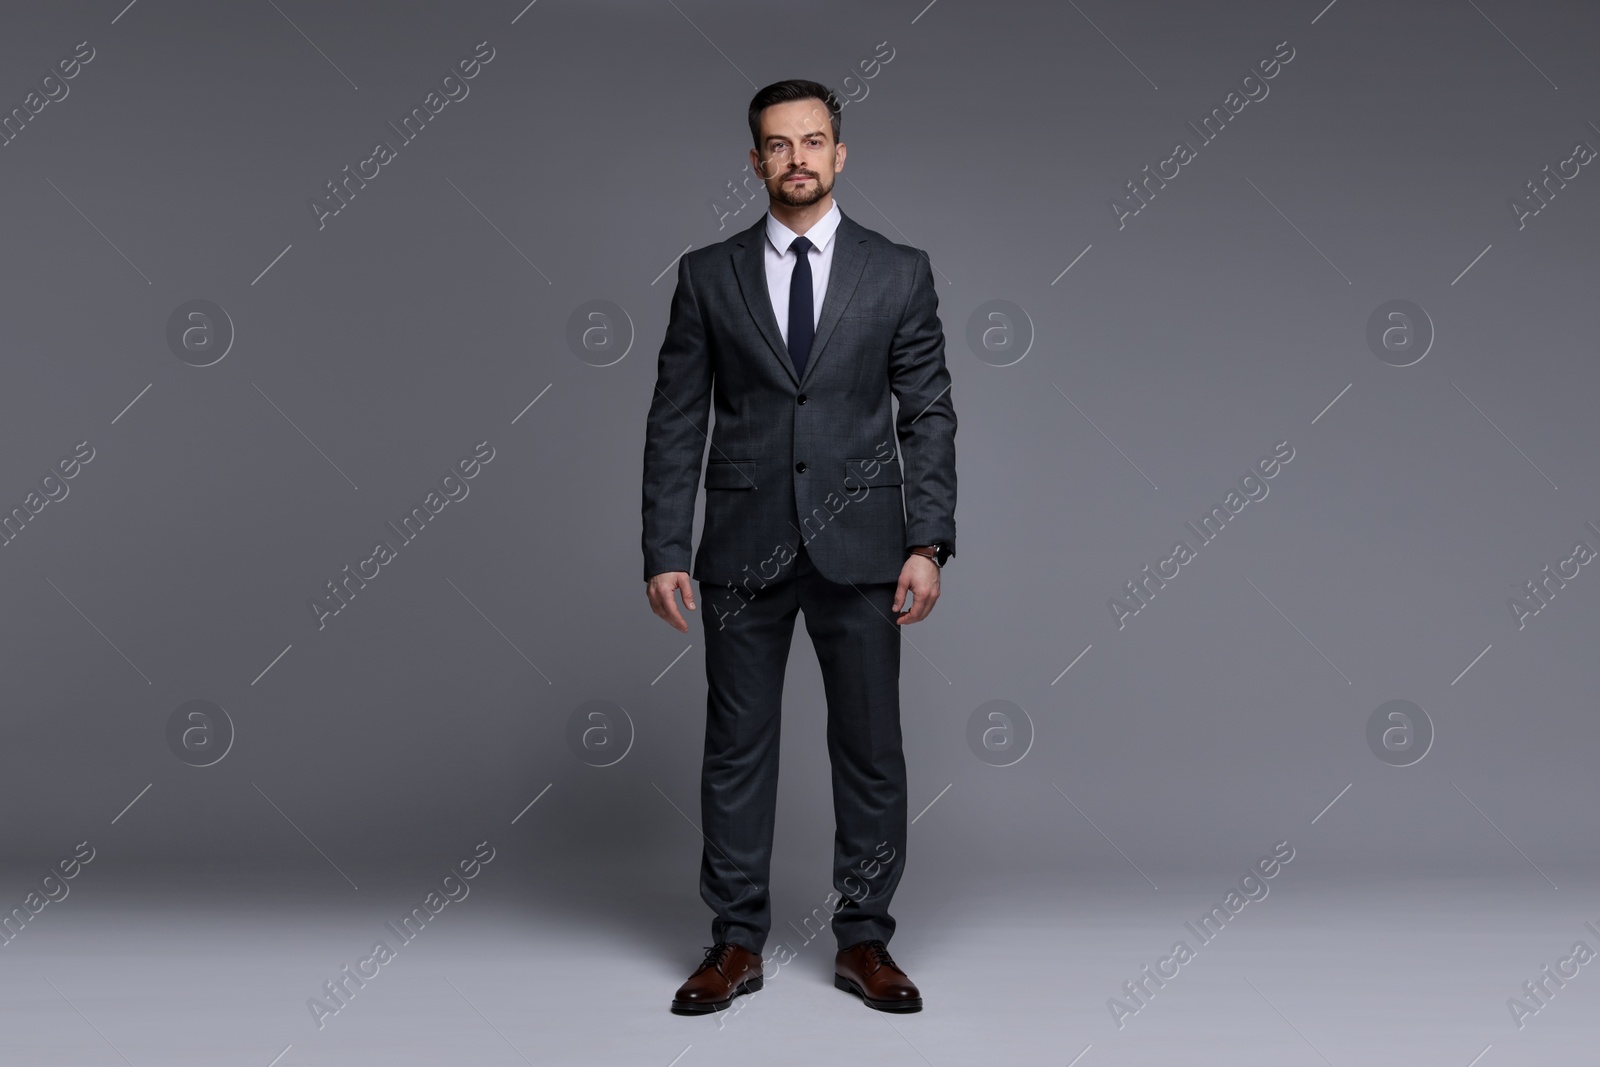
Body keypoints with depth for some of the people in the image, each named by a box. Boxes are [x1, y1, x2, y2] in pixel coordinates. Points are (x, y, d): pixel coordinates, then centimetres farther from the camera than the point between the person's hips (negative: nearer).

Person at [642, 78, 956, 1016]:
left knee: (871, 750, 5)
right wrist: (666, 552, -3)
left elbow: (929, 415, 2)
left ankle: (865, 942, 19)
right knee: (737, 748, 6)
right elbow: (676, 423, 4)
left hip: (859, 548, 0)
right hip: (744, 549, 1)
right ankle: (738, 945, 19)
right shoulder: (708, 276, 5)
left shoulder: (900, 272, 4)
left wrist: (928, 544, -7)